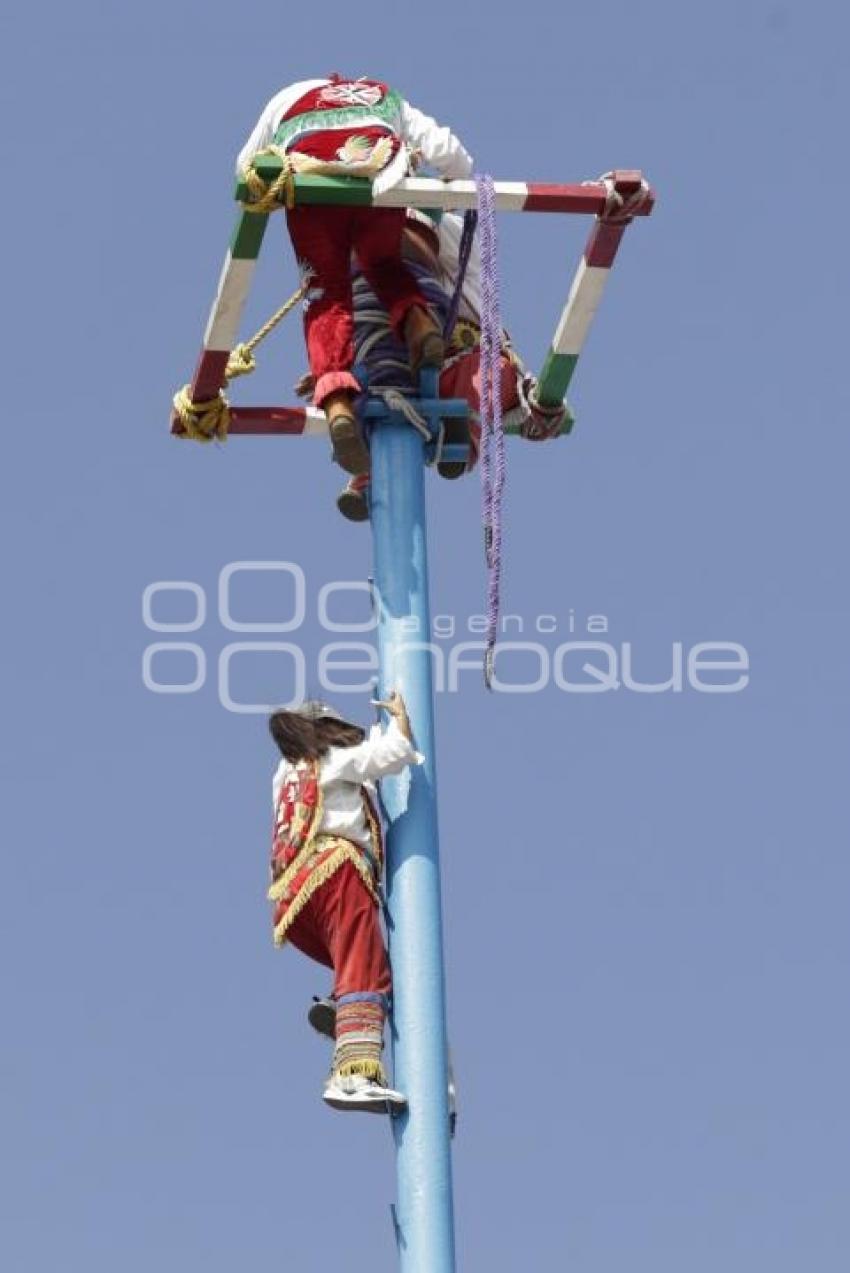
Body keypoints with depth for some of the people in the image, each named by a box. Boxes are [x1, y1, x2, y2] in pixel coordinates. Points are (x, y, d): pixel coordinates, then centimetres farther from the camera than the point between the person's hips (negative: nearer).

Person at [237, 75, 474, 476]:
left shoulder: (289, 98, 40)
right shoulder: (388, 98, 39)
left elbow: (245, 166, 41)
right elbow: (451, 155, 29)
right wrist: (451, 186, 48)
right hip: (380, 176, 1)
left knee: (326, 293, 3)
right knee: (384, 266, 27)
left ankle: (336, 400, -21)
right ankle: (417, 319, -5)